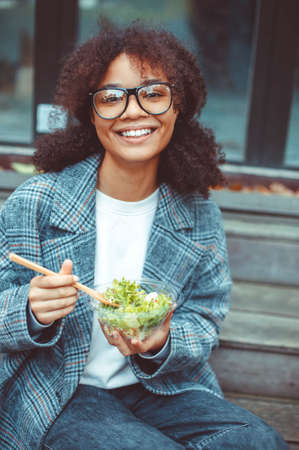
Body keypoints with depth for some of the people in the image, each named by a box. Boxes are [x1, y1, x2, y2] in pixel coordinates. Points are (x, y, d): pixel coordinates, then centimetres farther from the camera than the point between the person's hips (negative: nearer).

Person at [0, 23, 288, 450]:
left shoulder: (200, 216, -2)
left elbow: (203, 322, 0)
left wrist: (161, 346, -22)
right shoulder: (36, 202, -11)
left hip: (163, 387, 3)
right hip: (59, 396, -3)